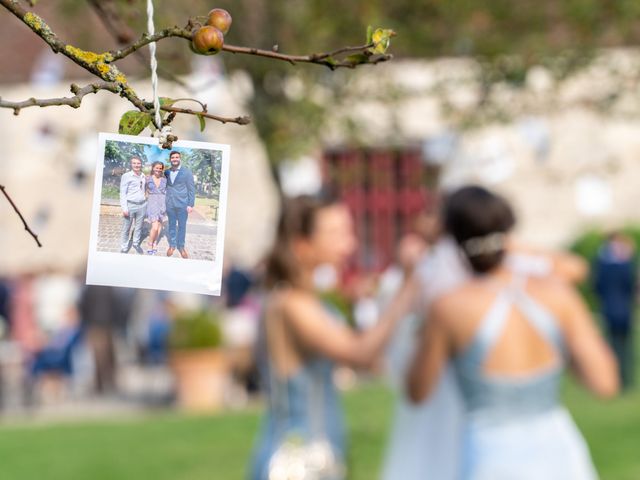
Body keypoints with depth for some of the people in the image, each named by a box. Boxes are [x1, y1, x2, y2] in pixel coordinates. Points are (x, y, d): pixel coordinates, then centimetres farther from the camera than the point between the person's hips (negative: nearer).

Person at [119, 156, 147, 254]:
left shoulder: (143, 177, 8)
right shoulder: (126, 176, -6)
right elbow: (123, 193, -7)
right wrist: (124, 208, -13)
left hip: (142, 205, 4)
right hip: (130, 205, -4)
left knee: (139, 226, 14)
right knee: (126, 228, 1)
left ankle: (136, 243, 31)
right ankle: (124, 247, 11)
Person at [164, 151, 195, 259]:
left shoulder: (186, 172, -5)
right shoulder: (167, 172, 6)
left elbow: (191, 189, -4)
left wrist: (191, 204, -9)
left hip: (182, 204, -3)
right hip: (170, 204, 3)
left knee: (182, 226, 4)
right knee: (172, 225, 11)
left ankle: (181, 247, 15)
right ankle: (172, 245, 22)